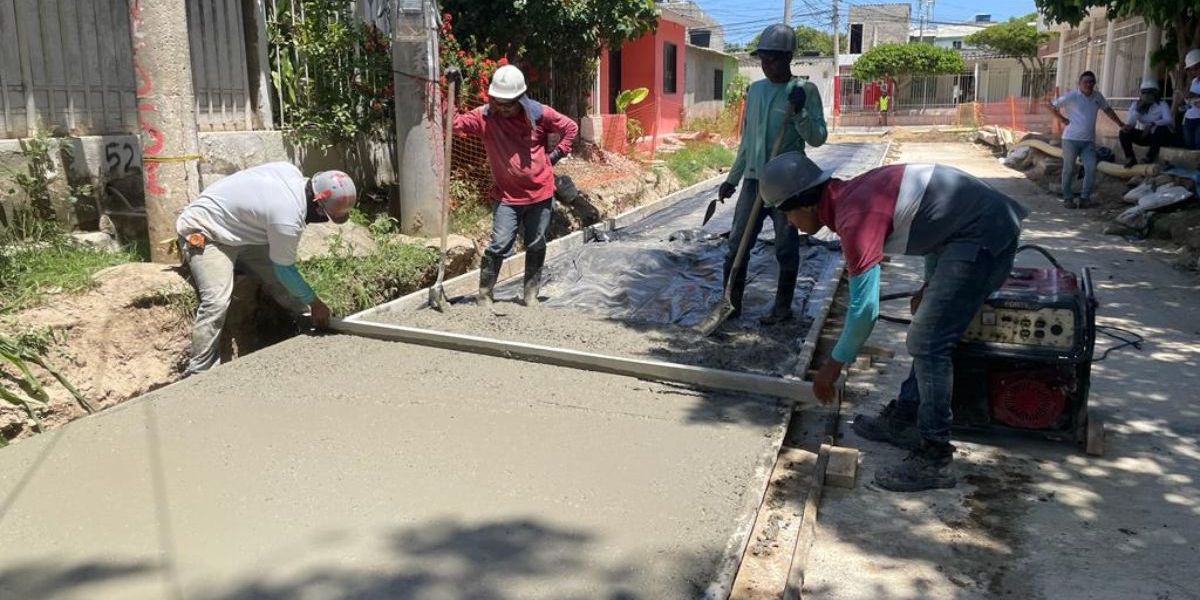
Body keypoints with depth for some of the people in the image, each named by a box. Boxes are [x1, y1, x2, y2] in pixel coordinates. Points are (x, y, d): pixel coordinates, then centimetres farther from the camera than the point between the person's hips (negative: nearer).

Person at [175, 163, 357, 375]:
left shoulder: (291, 171, -11)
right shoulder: (288, 218, -34)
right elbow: (284, 269, -19)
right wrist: (315, 303, -7)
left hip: (238, 230, 9)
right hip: (203, 231, -9)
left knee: (284, 285, 1)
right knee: (217, 301, -27)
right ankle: (199, 373, -23)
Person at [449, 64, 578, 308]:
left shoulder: (539, 114, -8)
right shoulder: (484, 116, -8)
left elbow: (570, 128, 5)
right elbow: (454, 122, -19)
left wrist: (556, 155, -2)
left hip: (540, 193, 1)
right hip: (506, 196, -1)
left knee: (536, 246, 13)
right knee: (499, 246, -8)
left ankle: (531, 295, 29)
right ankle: (484, 296, 5)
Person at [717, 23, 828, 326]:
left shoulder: (805, 90, -4)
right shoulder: (754, 89, 11)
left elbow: (818, 138, -8)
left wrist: (800, 112, -23)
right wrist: (732, 178, 18)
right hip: (754, 179, 5)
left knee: (786, 248, 4)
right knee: (736, 245, 4)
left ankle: (783, 307, 15)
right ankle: (731, 304, 13)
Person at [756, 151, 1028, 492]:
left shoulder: (853, 218, -19)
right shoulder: (852, 193, 10)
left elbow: (863, 307, -18)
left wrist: (835, 364, -6)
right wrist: (930, 284, 19)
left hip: (984, 237, -10)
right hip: (988, 220, 10)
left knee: (928, 345, -9)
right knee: (928, 336, 16)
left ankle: (933, 461, -4)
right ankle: (903, 420, 28)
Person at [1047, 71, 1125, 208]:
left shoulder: (1097, 96, 8)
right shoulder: (1071, 96, -6)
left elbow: (1108, 110, 23)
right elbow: (1052, 106, -2)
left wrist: (1120, 124, 23)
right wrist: (1063, 119, -5)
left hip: (1089, 141, 4)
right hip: (1071, 139, -4)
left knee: (1091, 169, -6)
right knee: (1069, 170, 4)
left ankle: (1085, 197, 4)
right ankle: (1068, 198, 13)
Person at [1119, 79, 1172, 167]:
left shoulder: (1162, 105, -12)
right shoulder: (1135, 104, -3)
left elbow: (1168, 120, -29)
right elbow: (1130, 123, -15)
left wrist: (1152, 124, -45)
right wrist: (1137, 110, -28)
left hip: (1158, 136, -3)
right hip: (1142, 135, 3)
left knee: (1161, 129, -36)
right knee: (1124, 132, -20)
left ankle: (1150, 157, -18)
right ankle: (1131, 159, -7)